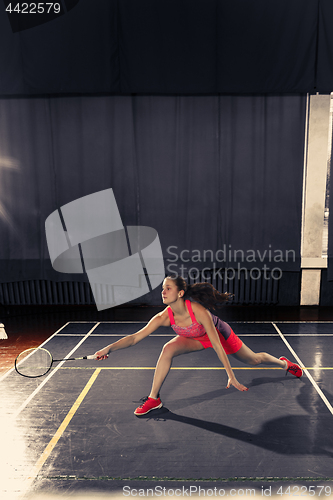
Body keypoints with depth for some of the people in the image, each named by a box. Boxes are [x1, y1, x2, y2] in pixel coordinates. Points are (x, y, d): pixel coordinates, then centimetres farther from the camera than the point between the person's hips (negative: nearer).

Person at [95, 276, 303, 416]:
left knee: (254, 359, 15)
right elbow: (135, 337, -27)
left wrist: (231, 376, -34)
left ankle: (284, 363, 50)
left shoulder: (199, 311, -42)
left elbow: (218, 346, -37)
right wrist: (109, 348, -38)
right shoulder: (164, 317, -29)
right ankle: (154, 399, -10)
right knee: (167, 350, -25)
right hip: (195, 339, 3)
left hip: (220, 334, -3)